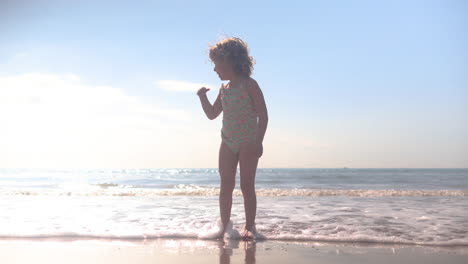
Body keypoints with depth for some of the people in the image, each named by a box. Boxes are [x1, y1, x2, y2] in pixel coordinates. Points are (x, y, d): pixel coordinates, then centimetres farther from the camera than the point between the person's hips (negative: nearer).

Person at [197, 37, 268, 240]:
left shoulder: (249, 85, -8)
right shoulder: (224, 89, 11)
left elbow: (263, 115, -11)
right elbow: (212, 114, 17)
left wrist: (258, 141, -17)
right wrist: (202, 97, 3)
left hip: (248, 143, -6)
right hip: (228, 143, 6)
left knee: (247, 186, -2)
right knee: (226, 185, 7)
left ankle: (249, 226, 9)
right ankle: (224, 225, 17)